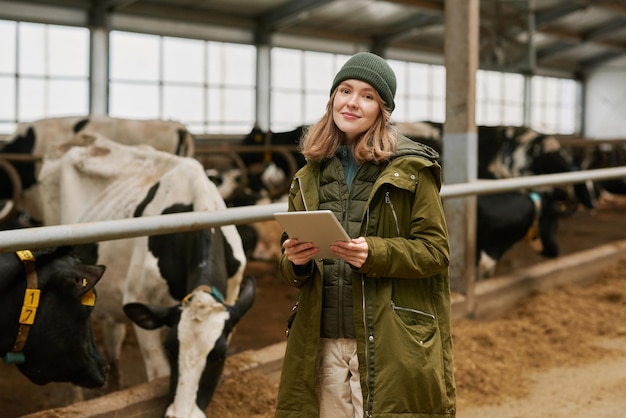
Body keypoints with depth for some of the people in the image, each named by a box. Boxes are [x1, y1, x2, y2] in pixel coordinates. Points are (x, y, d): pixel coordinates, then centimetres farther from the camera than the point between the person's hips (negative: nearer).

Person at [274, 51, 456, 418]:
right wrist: (295, 261, -7)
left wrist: (373, 253, -21)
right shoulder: (309, 177, 12)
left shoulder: (411, 169, -1)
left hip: (391, 348, -4)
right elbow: (292, 271, 17)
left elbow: (436, 251, -5)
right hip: (324, 346, 4)